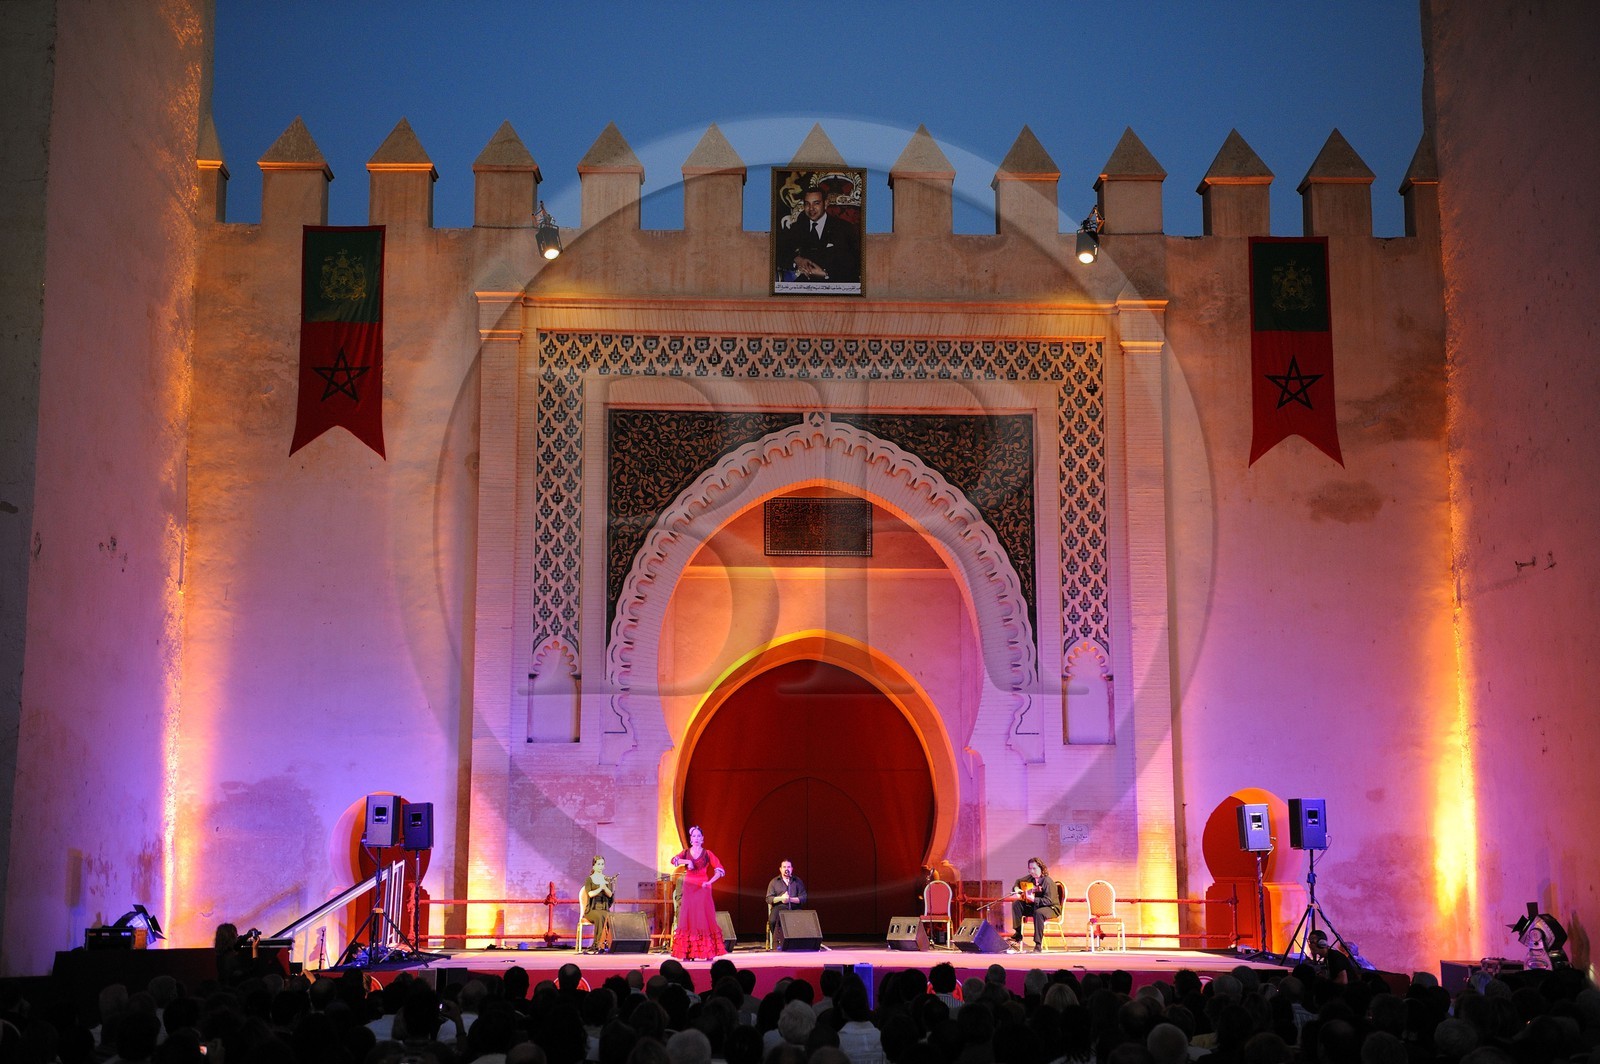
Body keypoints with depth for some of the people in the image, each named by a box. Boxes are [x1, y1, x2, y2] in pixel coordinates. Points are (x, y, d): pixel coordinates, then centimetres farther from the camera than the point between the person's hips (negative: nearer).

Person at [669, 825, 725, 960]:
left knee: (705, 919, -6)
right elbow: (674, 860, -8)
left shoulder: (707, 853, 4)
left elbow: (720, 870, -4)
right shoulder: (686, 852, 10)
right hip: (689, 888, 2)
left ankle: (709, 953, -5)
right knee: (688, 919, -2)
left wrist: (710, 882, -16)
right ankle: (687, 953, -2)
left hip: (703, 888, -2)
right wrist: (687, 861, -23)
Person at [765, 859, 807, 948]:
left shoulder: (797, 881, 16)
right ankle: (776, 942, -26)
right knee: (773, 920, -34)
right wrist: (781, 898, -12)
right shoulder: (774, 882, 15)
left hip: (794, 908, 1)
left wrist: (790, 899, -10)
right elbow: (769, 899, 6)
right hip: (779, 908, 0)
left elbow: (803, 898, 6)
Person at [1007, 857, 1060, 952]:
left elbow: (1048, 901, -29)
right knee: (1016, 904, -8)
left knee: (1038, 912, -40)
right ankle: (1017, 938, -8)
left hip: (1051, 908, -8)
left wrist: (1033, 899, -40)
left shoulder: (1047, 881, -22)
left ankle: (1038, 946, -36)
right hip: (1034, 905, 8)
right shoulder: (1030, 878, 2)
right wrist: (1016, 889, -1)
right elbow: (1018, 881, 21)